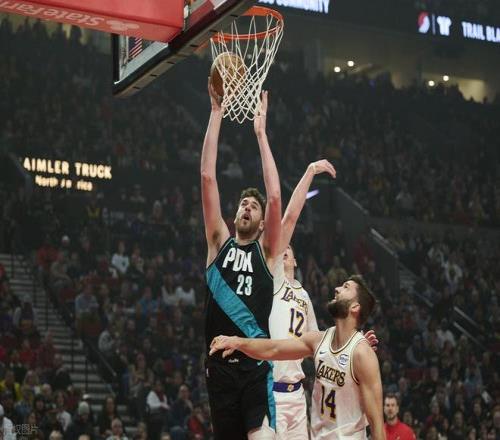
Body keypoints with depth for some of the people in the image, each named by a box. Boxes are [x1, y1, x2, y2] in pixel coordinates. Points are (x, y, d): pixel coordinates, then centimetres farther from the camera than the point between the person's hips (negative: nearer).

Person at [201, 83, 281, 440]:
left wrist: (261, 132, -4)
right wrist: (217, 113, 1)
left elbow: (275, 196, -7)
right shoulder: (219, 242, 12)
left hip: (256, 363, -3)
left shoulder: (266, 251, 7)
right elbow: (208, 177, 5)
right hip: (220, 363, 3)